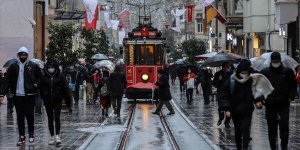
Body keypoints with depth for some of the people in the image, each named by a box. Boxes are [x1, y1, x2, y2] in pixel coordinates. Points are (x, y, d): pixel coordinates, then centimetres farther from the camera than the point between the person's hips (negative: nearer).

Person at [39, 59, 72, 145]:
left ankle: (57, 136, -9)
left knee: (57, 117, -12)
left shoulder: (60, 77, -2)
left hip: (57, 101, -2)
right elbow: (40, 88, 6)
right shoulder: (44, 78, 2)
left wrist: (69, 105, -3)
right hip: (47, 101, 2)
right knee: (50, 119, 8)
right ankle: (52, 137, 15)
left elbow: (66, 90, -2)